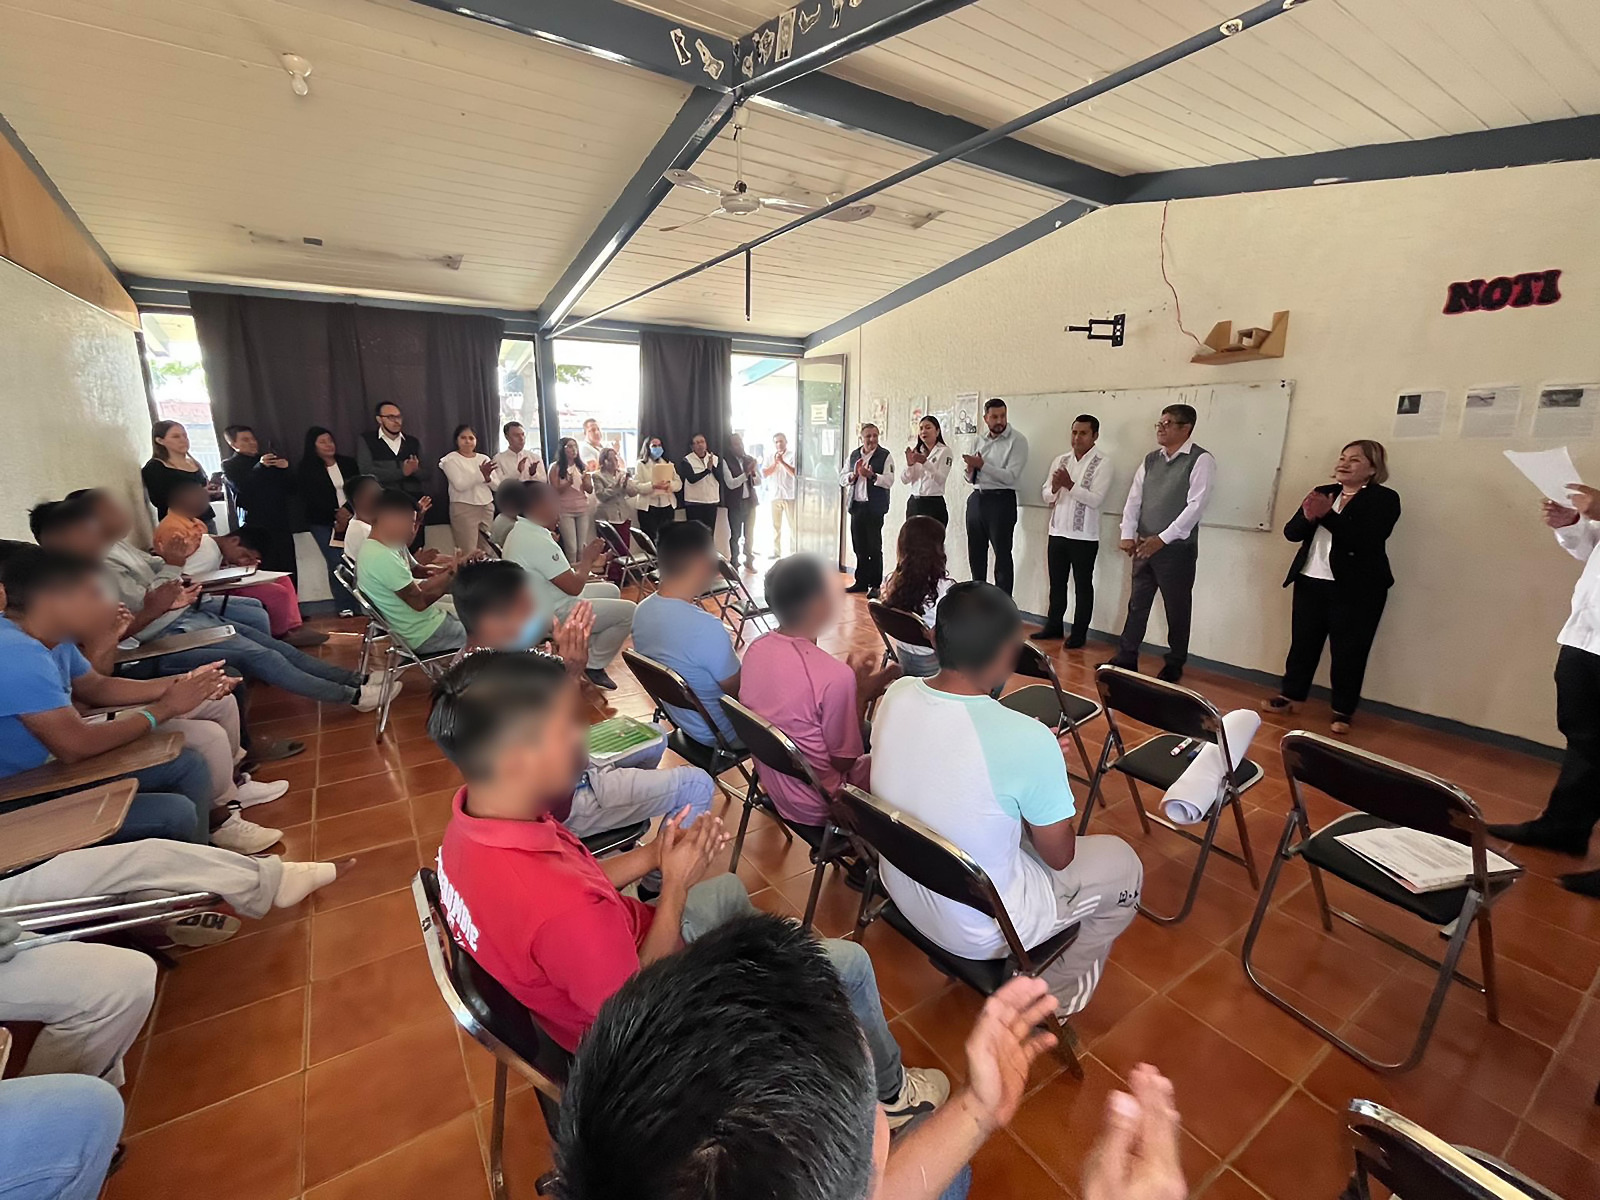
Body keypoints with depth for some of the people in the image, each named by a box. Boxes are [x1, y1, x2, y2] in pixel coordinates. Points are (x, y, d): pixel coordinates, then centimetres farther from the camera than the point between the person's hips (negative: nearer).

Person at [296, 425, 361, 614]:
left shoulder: (348, 463, 11)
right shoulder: (306, 468, 3)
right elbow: (309, 498, -3)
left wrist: (348, 509, -11)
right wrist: (335, 514, -11)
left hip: (352, 518, 2)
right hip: (324, 523, -2)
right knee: (337, 564, -10)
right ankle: (345, 608, -5)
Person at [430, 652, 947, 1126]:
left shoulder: (474, 815, -17)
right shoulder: (561, 911, -43)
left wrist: (650, 856, -9)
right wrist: (676, 885, -21)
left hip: (611, 955, 8)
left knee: (729, 889, 29)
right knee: (848, 962, 4)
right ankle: (890, 1092, 33)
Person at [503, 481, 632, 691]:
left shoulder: (519, 531, 5)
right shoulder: (538, 542, -28)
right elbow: (574, 586, -25)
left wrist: (586, 563, 6)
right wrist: (587, 559, -9)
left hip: (541, 603, 11)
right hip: (553, 616, -11)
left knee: (611, 591, 21)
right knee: (628, 611, -11)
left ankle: (589, 653, 22)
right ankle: (593, 666, 4)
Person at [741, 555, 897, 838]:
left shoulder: (756, 649, -10)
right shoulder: (834, 676, -32)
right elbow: (843, 760, -19)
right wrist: (863, 694, -10)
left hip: (771, 783, 7)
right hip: (815, 807, -7)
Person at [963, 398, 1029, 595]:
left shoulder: (1017, 440, -7)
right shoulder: (981, 441, 14)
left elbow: (1011, 476, -18)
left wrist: (982, 465, -20)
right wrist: (971, 472, -6)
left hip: (1001, 500, -7)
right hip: (976, 498, 7)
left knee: (1002, 555, -1)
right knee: (976, 553, 14)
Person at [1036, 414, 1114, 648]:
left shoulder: (1102, 463, -7)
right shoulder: (1060, 460, 9)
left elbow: (1096, 499, -17)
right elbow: (1046, 495, 7)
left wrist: (1069, 485, -23)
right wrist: (1054, 488, -14)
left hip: (1084, 536, -5)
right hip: (1057, 532, 5)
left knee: (1083, 586, 5)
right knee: (1056, 583, 14)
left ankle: (1079, 633, 14)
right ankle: (1054, 625, 27)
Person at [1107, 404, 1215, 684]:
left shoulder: (1201, 460, -7)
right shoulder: (1151, 460, 11)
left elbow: (1196, 505, -15)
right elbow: (1134, 498, 7)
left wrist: (1162, 539, -18)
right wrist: (1128, 535, -5)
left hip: (1177, 548, -5)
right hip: (1145, 546, 5)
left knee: (1177, 610, 7)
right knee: (1137, 605, 11)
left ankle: (1174, 666, 21)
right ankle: (1126, 658, 20)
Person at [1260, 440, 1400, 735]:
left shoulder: (1385, 499, -5)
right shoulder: (1323, 492, 9)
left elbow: (1365, 540, -20)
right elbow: (1291, 532, 2)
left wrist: (1327, 515, -26)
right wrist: (1308, 517, -19)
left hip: (1356, 589, -4)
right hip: (1310, 583, 5)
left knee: (1347, 652, 5)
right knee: (1302, 643, 13)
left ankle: (1343, 712, 18)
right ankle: (1290, 696, 26)